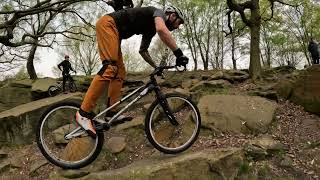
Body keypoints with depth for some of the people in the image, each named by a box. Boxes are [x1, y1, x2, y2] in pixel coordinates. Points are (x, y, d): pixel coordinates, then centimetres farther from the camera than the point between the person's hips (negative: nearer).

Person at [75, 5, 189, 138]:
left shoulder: (151, 28, 24)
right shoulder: (159, 12, -1)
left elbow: (142, 50, 31)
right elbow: (162, 30, -26)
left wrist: (156, 67, 27)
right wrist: (179, 53, -25)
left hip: (114, 31, 10)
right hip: (107, 24, -10)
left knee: (120, 72, 4)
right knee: (110, 68, -24)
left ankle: (111, 113, 4)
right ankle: (84, 113, -25)